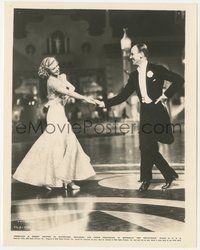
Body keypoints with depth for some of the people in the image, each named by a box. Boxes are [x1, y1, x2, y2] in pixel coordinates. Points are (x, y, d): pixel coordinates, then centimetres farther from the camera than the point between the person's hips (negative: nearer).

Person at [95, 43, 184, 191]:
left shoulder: (157, 69, -3)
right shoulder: (134, 76, 13)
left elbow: (179, 80, -8)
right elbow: (122, 96, 10)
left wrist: (165, 95, -11)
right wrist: (104, 103, 2)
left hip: (157, 112, -6)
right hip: (145, 114, 6)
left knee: (147, 147, -4)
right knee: (146, 148, 5)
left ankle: (146, 179, 13)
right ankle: (170, 175, 20)